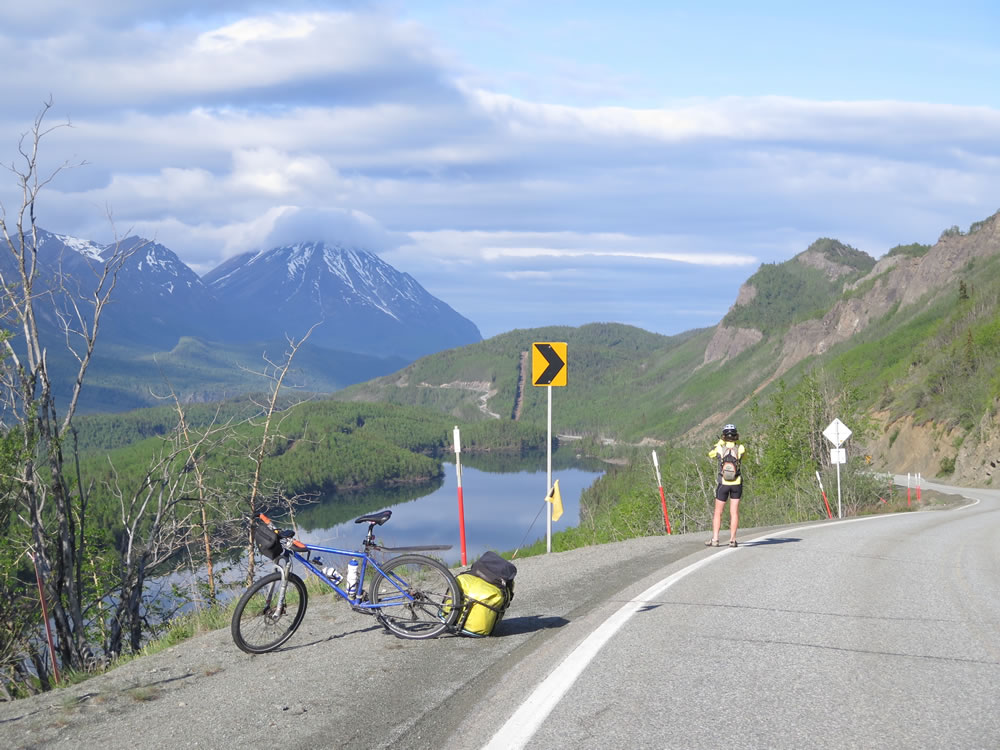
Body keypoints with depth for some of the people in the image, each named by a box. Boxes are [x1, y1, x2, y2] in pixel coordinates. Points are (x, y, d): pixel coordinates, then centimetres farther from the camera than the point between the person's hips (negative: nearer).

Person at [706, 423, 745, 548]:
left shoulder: (719, 448, -8)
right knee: (734, 512, 5)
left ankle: (715, 539, 5)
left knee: (718, 513, 8)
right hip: (737, 483, 1)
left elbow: (711, 454, 14)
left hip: (723, 483, -1)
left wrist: (720, 442, 19)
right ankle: (732, 540, 2)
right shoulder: (740, 448, -6)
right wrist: (737, 441, 15)